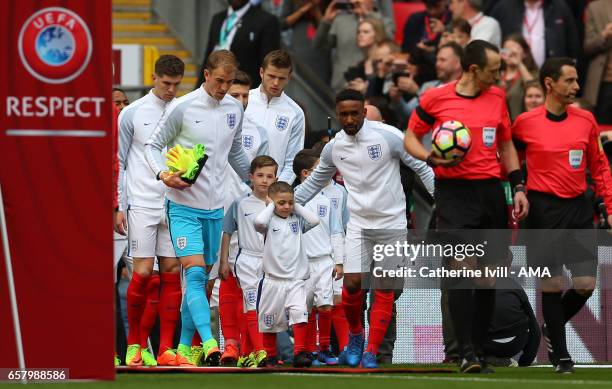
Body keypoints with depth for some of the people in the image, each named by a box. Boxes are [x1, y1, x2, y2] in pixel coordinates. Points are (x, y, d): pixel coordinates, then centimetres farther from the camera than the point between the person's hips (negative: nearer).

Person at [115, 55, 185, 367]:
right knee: (143, 272, -7)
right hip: (142, 204, -3)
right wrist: (118, 206, 0)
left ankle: (166, 348, 2)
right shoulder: (132, 113, 2)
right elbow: (119, 162, 5)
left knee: (171, 271, 0)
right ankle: (135, 343, 6)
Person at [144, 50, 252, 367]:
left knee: (201, 277, 9)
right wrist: (163, 174, -20)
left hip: (214, 208, 6)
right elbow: (153, 145, -2)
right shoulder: (182, 108, -10)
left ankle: (185, 347, 18)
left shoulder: (235, 109, 7)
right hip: (183, 206, -6)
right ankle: (209, 345, -28)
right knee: (195, 272, -16)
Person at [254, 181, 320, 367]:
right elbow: (259, 221, -23)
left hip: (296, 279, 1)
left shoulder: (297, 220, 9)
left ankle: (299, 353, -18)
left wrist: (296, 206, 1)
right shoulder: (270, 221, -1)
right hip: (273, 279, -1)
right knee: (269, 319, 7)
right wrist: (272, 206, -7)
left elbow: (314, 220, -7)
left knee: (299, 313, -19)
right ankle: (270, 357, 21)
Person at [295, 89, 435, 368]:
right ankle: (355, 335, 16)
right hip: (358, 224, 2)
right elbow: (314, 182, 19)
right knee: (352, 283, -11)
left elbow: (421, 168, -3)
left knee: (384, 289, -1)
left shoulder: (388, 136, -10)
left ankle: (371, 353, 6)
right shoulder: (333, 148, 2)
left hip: (392, 223, -2)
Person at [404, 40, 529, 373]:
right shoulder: (435, 99, -2)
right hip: (453, 192, -4)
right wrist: (430, 157, -13)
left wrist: (518, 187, 11)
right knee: (459, 272, -14)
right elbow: (410, 138, 7)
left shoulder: (497, 97, 10)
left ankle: (479, 350, 14)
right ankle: (466, 353, -15)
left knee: (488, 277, 6)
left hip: (491, 191, 4)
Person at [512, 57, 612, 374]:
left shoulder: (585, 120, 6)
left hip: (578, 207, 3)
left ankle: (552, 327, 26)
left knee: (586, 284, -3)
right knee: (552, 284, -1)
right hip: (543, 208, -3)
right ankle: (560, 355, 12)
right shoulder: (526, 123, -4)